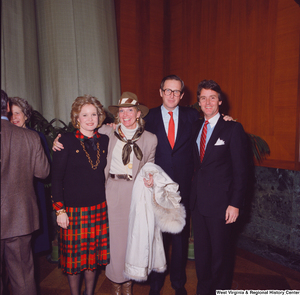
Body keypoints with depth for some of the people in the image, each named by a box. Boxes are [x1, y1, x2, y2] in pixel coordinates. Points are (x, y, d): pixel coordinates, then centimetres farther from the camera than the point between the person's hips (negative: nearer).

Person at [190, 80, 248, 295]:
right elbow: (197, 163, 11)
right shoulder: (196, 127, 9)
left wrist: (235, 203, -13)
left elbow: (240, 170, -9)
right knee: (201, 250, 17)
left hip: (220, 202, -5)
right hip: (198, 199, 5)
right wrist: (193, 191, 3)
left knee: (220, 252, 11)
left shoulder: (233, 128, -8)